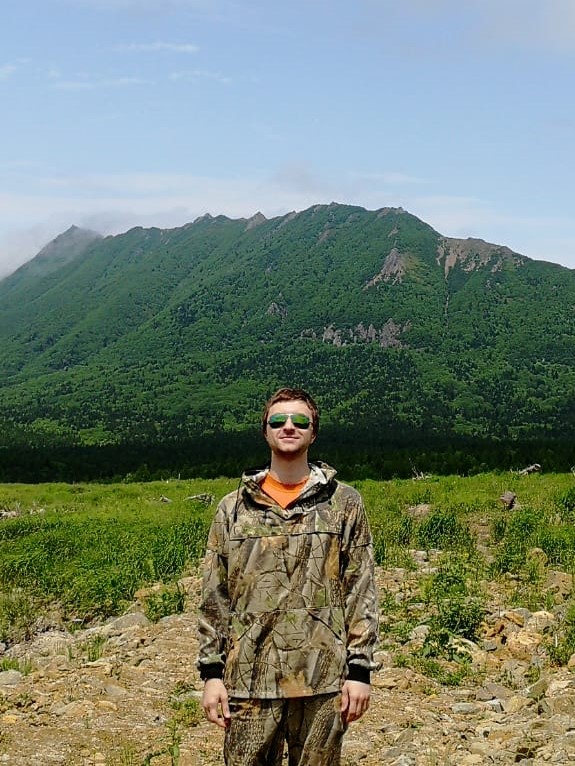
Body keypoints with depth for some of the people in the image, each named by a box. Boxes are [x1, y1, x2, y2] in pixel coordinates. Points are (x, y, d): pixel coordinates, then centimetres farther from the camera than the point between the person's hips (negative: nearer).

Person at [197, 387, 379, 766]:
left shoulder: (344, 503, 3)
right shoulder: (233, 508, 6)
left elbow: (361, 592, 2)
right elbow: (215, 597, 7)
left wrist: (360, 670, -3)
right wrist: (212, 672, 2)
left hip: (322, 679, -1)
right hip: (250, 679, 1)